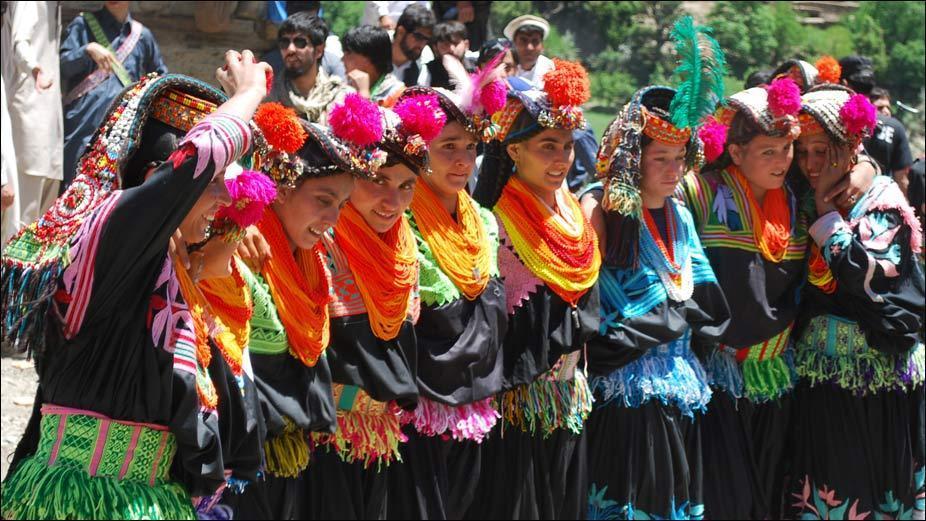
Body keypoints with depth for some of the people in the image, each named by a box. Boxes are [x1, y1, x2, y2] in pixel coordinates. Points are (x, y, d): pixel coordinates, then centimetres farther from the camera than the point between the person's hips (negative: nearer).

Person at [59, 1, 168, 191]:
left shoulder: (141, 35, 18)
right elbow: (63, 65, -1)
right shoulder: (84, 25, 11)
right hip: (86, 119, -2)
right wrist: (88, 50, -18)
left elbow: (160, 76, 29)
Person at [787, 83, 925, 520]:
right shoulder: (804, 202, 8)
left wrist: (826, 208, -16)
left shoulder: (882, 200, -7)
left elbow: (865, 272, -22)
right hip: (819, 368, 4)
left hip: (875, 365, -4)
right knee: (824, 482, 4)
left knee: (876, 476, 1)